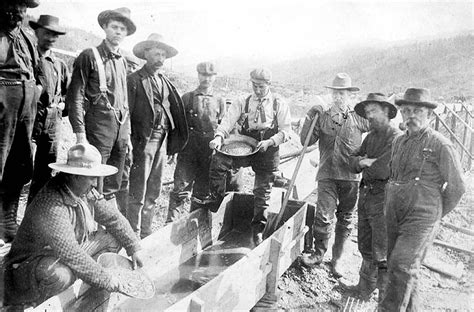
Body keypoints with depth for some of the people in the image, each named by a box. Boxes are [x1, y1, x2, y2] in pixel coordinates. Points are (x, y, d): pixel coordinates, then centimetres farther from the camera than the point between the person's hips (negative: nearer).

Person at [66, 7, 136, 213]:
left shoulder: (123, 61, 17)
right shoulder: (89, 56, -1)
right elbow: (75, 96, -7)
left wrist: (128, 133, 15)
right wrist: (80, 133, -13)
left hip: (121, 128, 6)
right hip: (98, 126, -6)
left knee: (113, 187, 12)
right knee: (94, 187, -5)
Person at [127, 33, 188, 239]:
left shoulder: (165, 82, 16)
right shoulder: (135, 80, -2)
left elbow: (175, 111, 14)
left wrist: (172, 142, 6)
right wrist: (130, 142, -14)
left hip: (162, 141, 6)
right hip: (144, 141, -6)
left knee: (153, 193, 13)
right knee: (138, 193, -2)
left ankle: (146, 234, 24)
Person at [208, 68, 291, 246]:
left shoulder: (279, 104, 6)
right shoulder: (243, 103, 9)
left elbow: (286, 131, 1)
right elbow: (228, 120, -5)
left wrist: (269, 142, -17)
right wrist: (219, 136, -26)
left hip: (267, 152, -1)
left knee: (262, 193, 4)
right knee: (218, 161, -25)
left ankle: (258, 231, 23)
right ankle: (217, 201, -6)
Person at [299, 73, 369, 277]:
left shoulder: (358, 118, 7)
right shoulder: (322, 117, 8)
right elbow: (306, 141, 1)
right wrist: (310, 117, -6)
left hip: (351, 176, 1)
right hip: (327, 174, 0)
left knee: (345, 219, 9)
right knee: (323, 216, -10)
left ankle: (337, 259, 25)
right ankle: (318, 253, 12)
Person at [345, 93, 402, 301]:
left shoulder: (396, 138, -14)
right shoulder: (370, 136, 13)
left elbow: (383, 169, -24)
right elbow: (353, 161, 8)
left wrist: (365, 164, -6)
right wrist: (361, 162, -13)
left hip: (383, 198, -8)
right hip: (365, 194, 8)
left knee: (382, 253, 0)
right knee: (365, 247, 19)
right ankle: (365, 289, 34)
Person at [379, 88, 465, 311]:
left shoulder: (440, 145, -8)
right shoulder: (398, 142, 11)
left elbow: (456, 187, -2)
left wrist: (436, 214, 4)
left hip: (421, 219, -6)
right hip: (394, 217, 7)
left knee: (402, 267, -13)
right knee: (400, 268, 13)